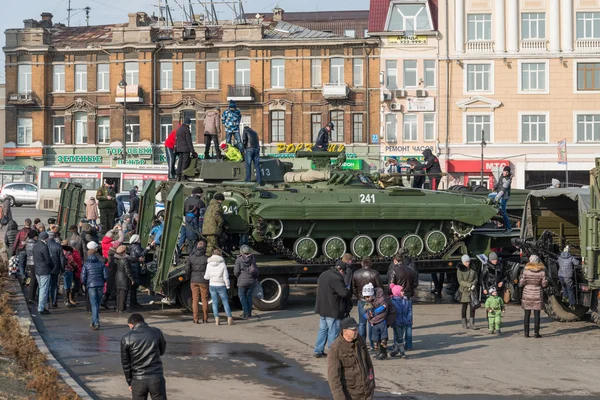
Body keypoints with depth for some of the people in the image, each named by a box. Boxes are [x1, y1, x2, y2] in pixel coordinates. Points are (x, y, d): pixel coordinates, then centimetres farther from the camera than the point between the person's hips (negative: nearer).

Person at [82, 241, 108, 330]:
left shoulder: (86, 264, -3)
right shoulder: (101, 263, 4)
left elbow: (83, 277, -5)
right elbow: (106, 276, 1)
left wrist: (85, 285, 14)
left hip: (91, 286, -3)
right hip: (100, 285, 3)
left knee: (94, 305, -4)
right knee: (97, 304, 15)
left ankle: (96, 323, -13)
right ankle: (94, 322, 25)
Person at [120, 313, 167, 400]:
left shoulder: (126, 338, -3)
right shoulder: (157, 332, -1)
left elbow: (125, 363, 2)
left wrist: (129, 382, 12)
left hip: (138, 380, 0)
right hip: (157, 378, 0)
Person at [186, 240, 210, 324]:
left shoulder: (191, 257, -3)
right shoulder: (206, 259, -11)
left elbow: (188, 270, 0)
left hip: (194, 281, 2)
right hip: (204, 281, -2)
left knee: (195, 300, 5)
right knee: (204, 300, 8)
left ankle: (196, 319, 2)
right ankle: (205, 319, 11)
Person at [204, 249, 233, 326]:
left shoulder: (209, 264, -3)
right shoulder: (222, 264, -9)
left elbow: (207, 277, 0)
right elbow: (225, 277, -8)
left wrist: (204, 275, 23)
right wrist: (228, 285, 5)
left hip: (212, 285, 2)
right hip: (221, 286, -2)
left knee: (215, 303, 6)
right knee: (225, 302, 6)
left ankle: (216, 320, 2)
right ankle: (229, 318, 3)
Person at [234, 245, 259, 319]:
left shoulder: (239, 259, -10)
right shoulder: (252, 258, -1)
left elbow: (236, 272, -9)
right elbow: (255, 270, 2)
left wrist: (238, 276, 12)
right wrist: (256, 277, 19)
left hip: (242, 281, -4)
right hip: (251, 280, 4)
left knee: (242, 296, 8)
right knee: (249, 296, 14)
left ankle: (246, 312, 1)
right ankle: (249, 313, 15)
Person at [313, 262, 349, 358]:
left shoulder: (323, 275, 10)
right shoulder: (336, 278, -20)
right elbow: (344, 293, -24)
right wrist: (348, 290, -1)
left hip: (322, 308, 9)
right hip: (333, 310, -9)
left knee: (323, 329, 17)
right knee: (333, 332, 0)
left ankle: (318, 351, 20)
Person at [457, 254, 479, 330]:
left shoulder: (472, 269, 7)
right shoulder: (460, 270, -5)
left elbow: (476, 279, 6)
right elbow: (460, 281, -12)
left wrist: (473, 285, -14)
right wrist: (470, 285, -20)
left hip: (472, 290, 3)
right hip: (464, 290, -3)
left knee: (473, 306, -4)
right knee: (464, 307, 3)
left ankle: (471, 324, -3)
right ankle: (464, 324, 12)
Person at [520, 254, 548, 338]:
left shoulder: (526, 271, -8)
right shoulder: (542, 271, -7)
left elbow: (521, 283, -6)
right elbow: (544, 284, -5)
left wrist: (520, 277, 13)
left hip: (527, 294, 0)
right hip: (537, 295, 0)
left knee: (527, 314, 8)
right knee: (536, 314, 3)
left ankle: (526, 333, 9)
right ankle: (536, 333, 3)